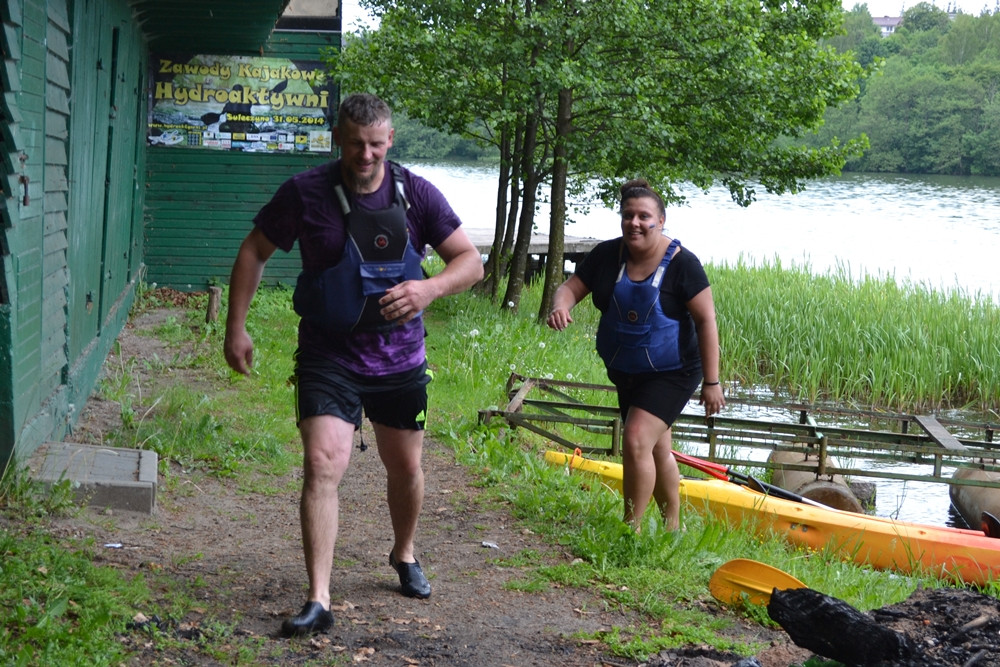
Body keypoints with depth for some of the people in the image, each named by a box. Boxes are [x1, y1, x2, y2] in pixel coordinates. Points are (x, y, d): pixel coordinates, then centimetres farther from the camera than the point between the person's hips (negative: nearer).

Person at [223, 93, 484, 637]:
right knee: (322, 466, -16)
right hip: (328, 358, -2)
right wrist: (236, 328, -4)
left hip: (399, 360, 2)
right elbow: (254, 252, 2)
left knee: (405, 468, 17)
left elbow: (471, 262, -5)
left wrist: (431, 287, -26)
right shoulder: (305, 193, -9)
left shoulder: (416, 194, -6)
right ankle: (319, 601, -14)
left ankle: (404, 555, 46)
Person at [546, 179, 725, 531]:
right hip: (625, 372, 6)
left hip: (671, 373, -6)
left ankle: (631, 529, -13)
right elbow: (571, 287, -5)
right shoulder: (607, 255, -6)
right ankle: (672, 527, 35)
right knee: (657, 450, 19)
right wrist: (560, 306, -32)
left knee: (636, 440, -22)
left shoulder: (681, 263, -19)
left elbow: (706, 320, -17)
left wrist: (711, 382, -18)